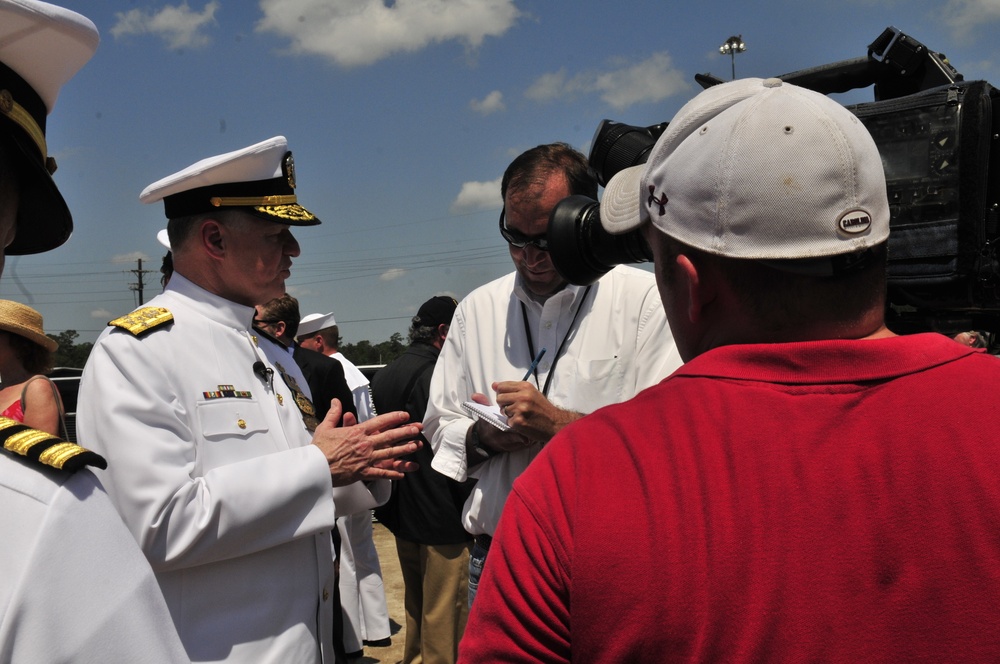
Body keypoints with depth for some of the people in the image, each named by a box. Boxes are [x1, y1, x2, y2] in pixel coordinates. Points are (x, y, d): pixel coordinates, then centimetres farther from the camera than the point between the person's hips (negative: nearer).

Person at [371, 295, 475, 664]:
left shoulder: (384, 375, 8)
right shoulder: (436, 375, -19)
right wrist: (470, 507, -10)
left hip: (403, 516, 9)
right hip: (442, 520, -9)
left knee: (415, 609, 23)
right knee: (444, 619, 2)